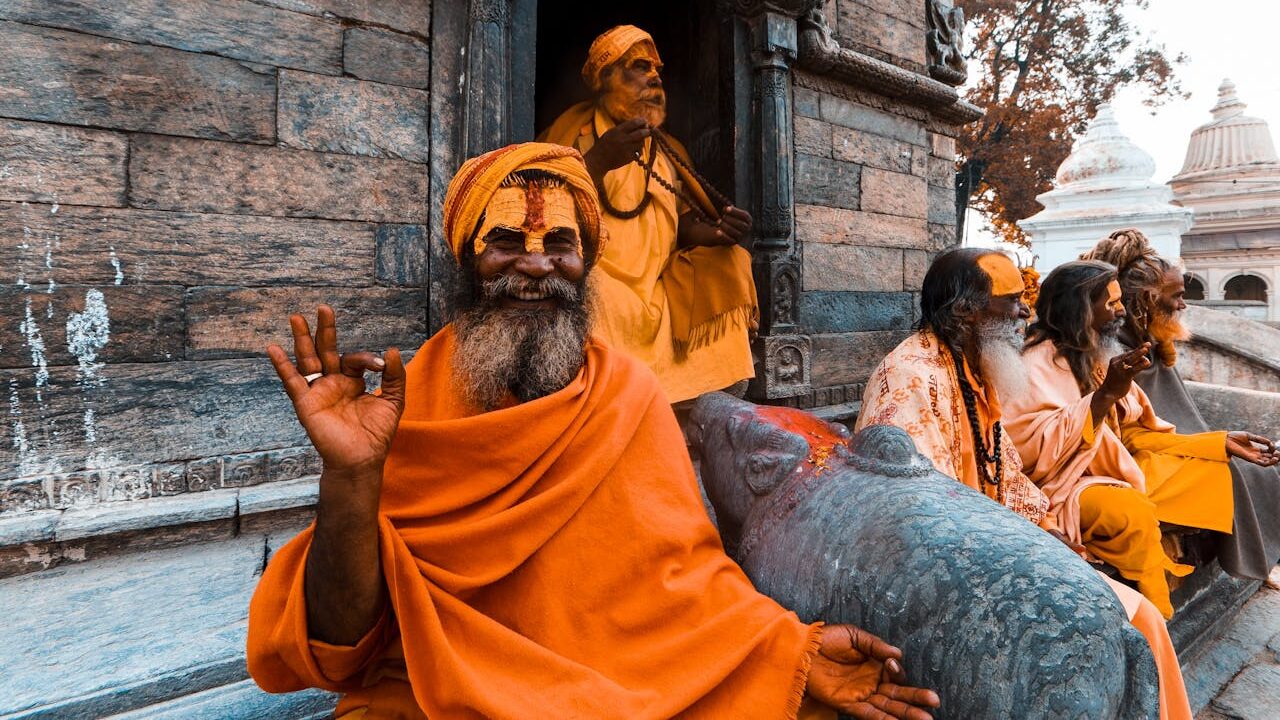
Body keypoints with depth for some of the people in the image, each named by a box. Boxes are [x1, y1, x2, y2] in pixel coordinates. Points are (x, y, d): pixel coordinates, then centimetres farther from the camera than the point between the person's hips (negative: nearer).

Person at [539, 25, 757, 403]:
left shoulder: (670, 153, 21)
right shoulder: (575, 133, 5)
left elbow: (680, 226, 18)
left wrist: (713, 233, -5)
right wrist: (597, 163, -20)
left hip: (657, 302, 6)